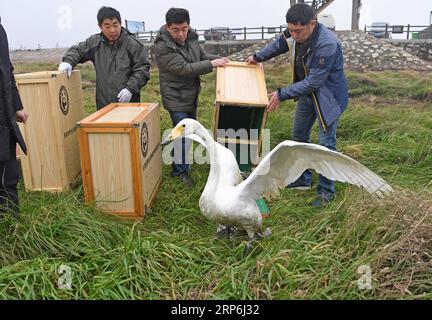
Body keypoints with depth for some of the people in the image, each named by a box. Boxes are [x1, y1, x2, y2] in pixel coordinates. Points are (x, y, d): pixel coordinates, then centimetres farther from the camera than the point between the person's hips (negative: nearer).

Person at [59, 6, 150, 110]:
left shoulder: (132, 44, -5)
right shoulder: (94, 42, 6)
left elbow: (142, 69, -5)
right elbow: (77, 51, 20)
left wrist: (130, 88, -16)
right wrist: (68, 61, -1)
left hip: (128, 103, -3)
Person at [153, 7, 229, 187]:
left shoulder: (191, 38, -2)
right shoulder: (162, 47, -24)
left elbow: (202, 56, 12)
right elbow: (184, 69, -29)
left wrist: (218, 59, -6)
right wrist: (211, 64, -25)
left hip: (191, 96, 8)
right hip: (176, 98, -8)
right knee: (183, 135, -7)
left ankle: (182, 159, 43)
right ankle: (180, 171, 11)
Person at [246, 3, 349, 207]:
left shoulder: (327, 45, -35)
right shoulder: (295, 33, -11)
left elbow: (313, 82, -33)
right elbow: (279, 44, 13)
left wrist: (282, 95, -31)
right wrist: (258, 57, 13)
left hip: (328, 96, -8)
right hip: (307, 93, 8)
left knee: (326, 143, -4)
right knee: (299, 136, 15)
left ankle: (326, 191, 12)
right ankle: (302, 180, 31)